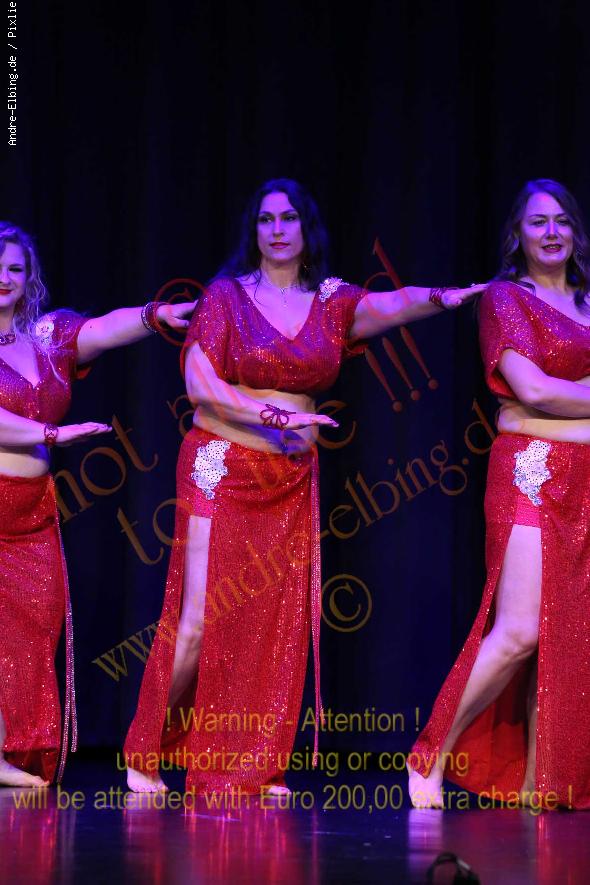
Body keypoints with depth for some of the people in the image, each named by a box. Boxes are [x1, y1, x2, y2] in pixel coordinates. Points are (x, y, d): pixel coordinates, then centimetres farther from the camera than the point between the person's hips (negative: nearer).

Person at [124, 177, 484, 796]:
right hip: (223, 470, -3)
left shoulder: (332, 302, 8)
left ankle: (254, 769, 8)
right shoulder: (227, 294, 0)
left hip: (292, 481, 3)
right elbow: (199, 384, -9)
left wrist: (438, 298, -32)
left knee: (279, 626, 1)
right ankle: (145, 755, 9)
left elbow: (389, 305, -12)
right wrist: (274, 415, -20)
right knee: (200, 620, -5)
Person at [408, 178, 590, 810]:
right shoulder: (505, 298, 1)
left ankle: (538, 784, 4)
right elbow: (532, 390, -10)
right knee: (520, 632, -14)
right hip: (533, 473, -6)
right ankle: (431, 757, 0)